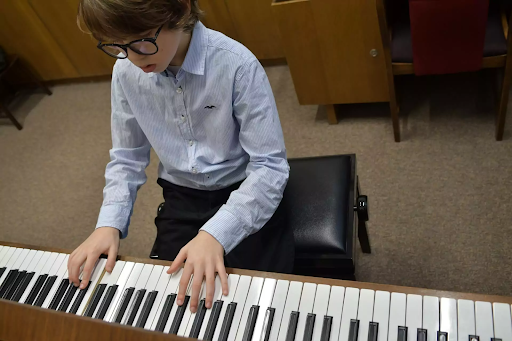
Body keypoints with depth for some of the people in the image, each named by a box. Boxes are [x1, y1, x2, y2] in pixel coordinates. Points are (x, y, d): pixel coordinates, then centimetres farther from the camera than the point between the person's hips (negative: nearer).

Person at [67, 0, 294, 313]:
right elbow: (127, 158, 4)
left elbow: (270, 166, -22)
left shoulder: (236, 65, -23)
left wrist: (215, 234, -33)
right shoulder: (126, 72, -8)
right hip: (181, 199, 4)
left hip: (247, 196, -3)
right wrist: (109, 223, -11)